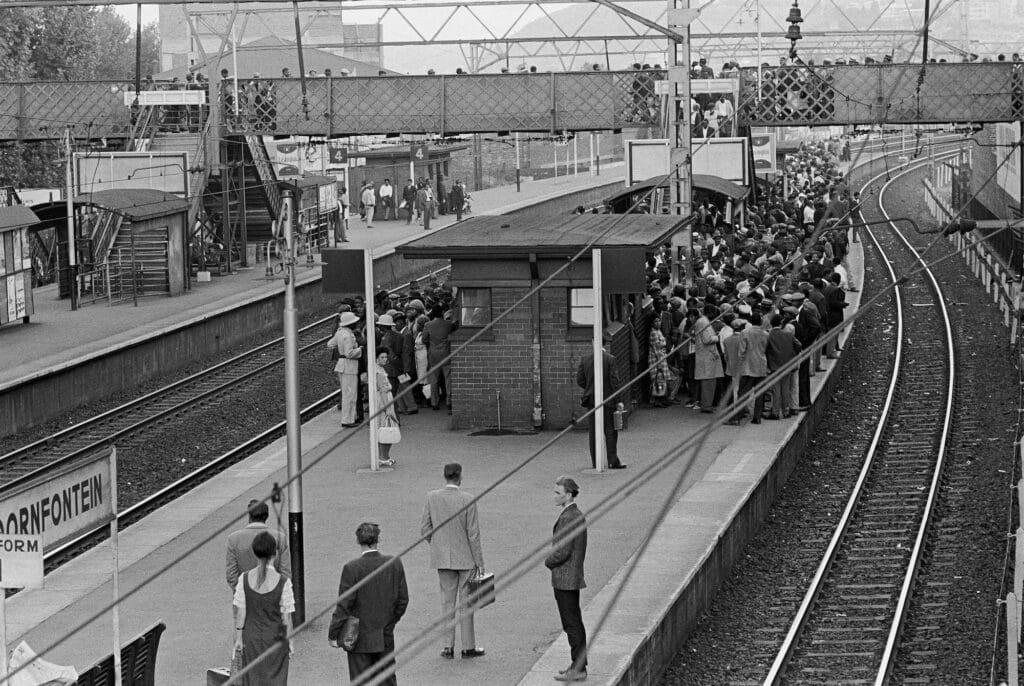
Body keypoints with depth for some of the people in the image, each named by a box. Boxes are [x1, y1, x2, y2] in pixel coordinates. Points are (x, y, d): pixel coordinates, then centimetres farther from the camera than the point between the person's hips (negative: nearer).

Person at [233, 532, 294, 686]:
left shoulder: (245, 579, -10)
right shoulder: (283, 582, -17)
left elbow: (240, 612, -5)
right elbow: (286, 617, -12)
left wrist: (238, 638, 5)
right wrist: (290, 641, 0)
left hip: (251, 639, 2)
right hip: (275, 640, -2)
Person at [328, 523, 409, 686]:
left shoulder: (352, 568, -17)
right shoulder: (394, 564, -5)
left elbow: (343, 606, -15)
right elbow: (403, 600, 2)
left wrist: (333, 634, -5)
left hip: (360, 639, -4)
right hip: (386, 637, 4)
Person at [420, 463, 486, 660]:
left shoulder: (432, 497, -6)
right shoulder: (467, 500, -15)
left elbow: (425, 528, -2)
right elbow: (473, 534, -12)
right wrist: (479, 562, -5)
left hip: (442, 557, 3)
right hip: (465, 556, -3)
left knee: (447, 602, 11)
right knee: (465, 602, 7)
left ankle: (448, 646, 12)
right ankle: (468, 647, 13)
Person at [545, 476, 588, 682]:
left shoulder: (567, 518, -20)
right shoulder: (578, 516, 11)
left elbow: (563, 551, -23)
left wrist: (548, 561, -6)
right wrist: (553, 560, 9)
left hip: (565, 578, -10)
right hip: (574, 576, 10)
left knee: (572, 624, -4)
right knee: (575, 623, 16)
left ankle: (578, 670, -1)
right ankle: (579, 664, 23)